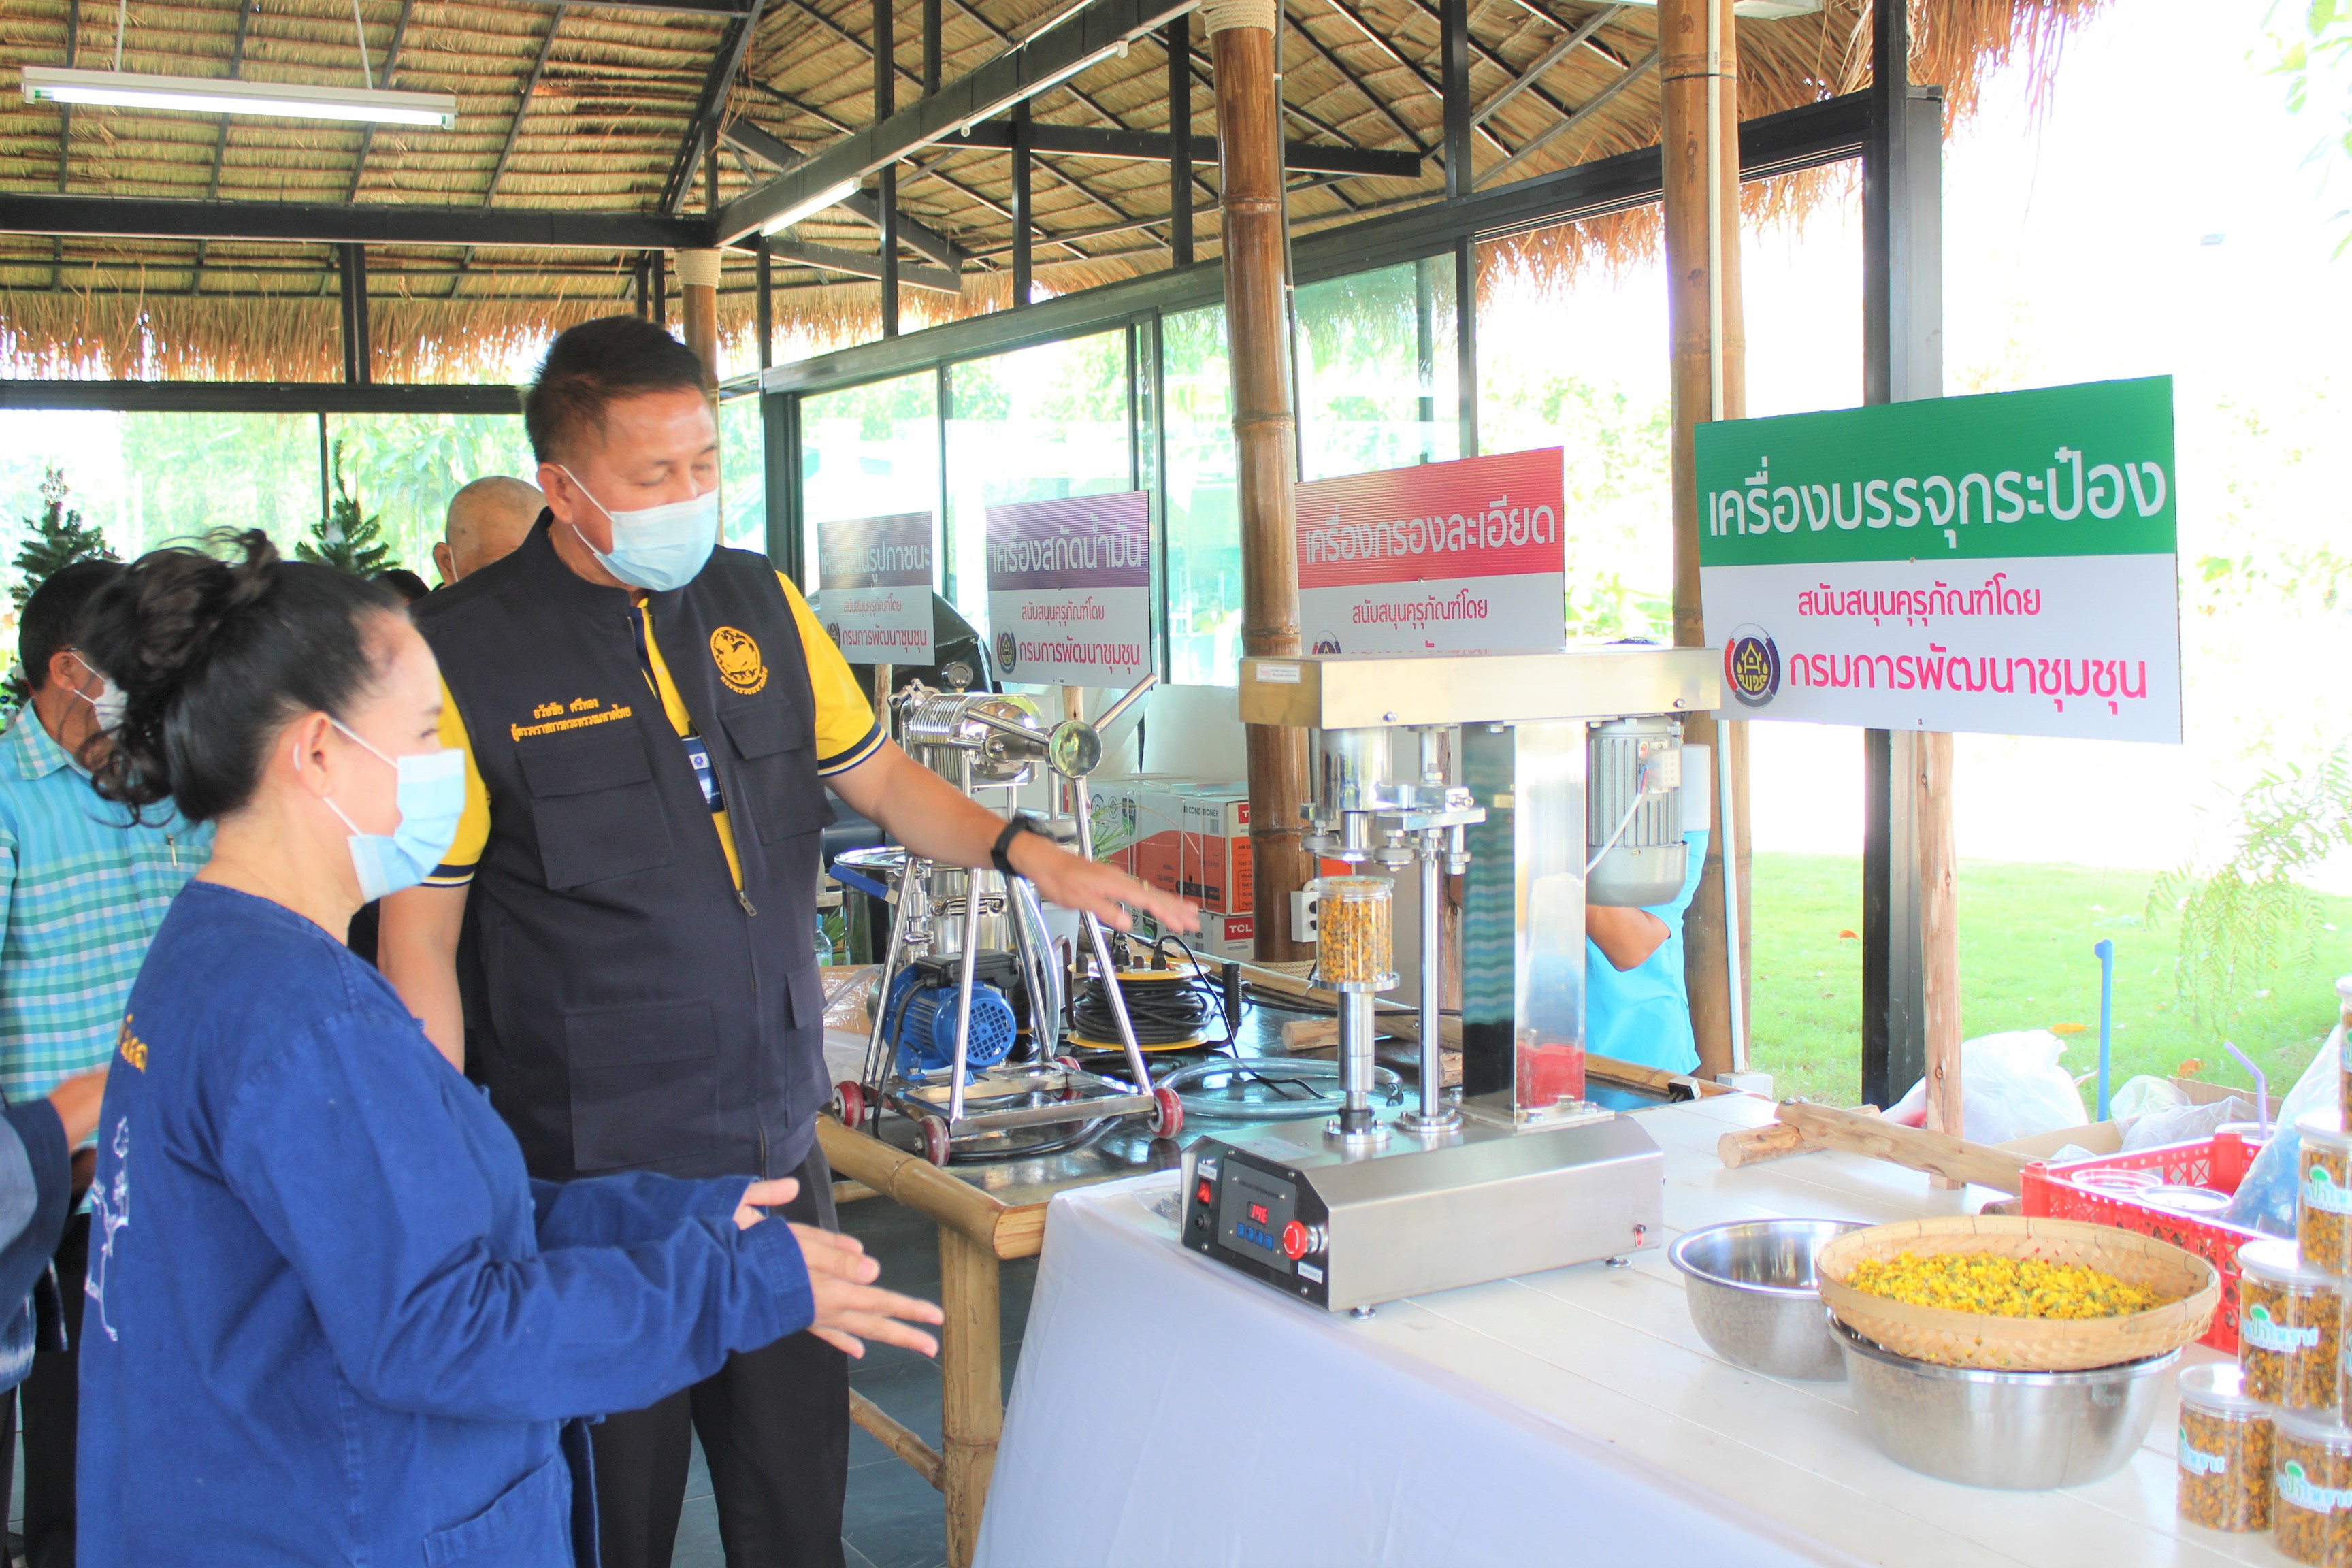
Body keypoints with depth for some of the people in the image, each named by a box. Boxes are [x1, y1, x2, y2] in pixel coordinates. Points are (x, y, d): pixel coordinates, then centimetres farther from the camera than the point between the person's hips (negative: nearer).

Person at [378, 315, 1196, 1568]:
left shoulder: (759, 604, 6)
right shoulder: (466, 653, -10)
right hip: (593, 1182, -5)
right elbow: (418, 939, -9)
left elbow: (877, 774, 16)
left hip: (777, 1151, 5)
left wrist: (1029, 854, -1)